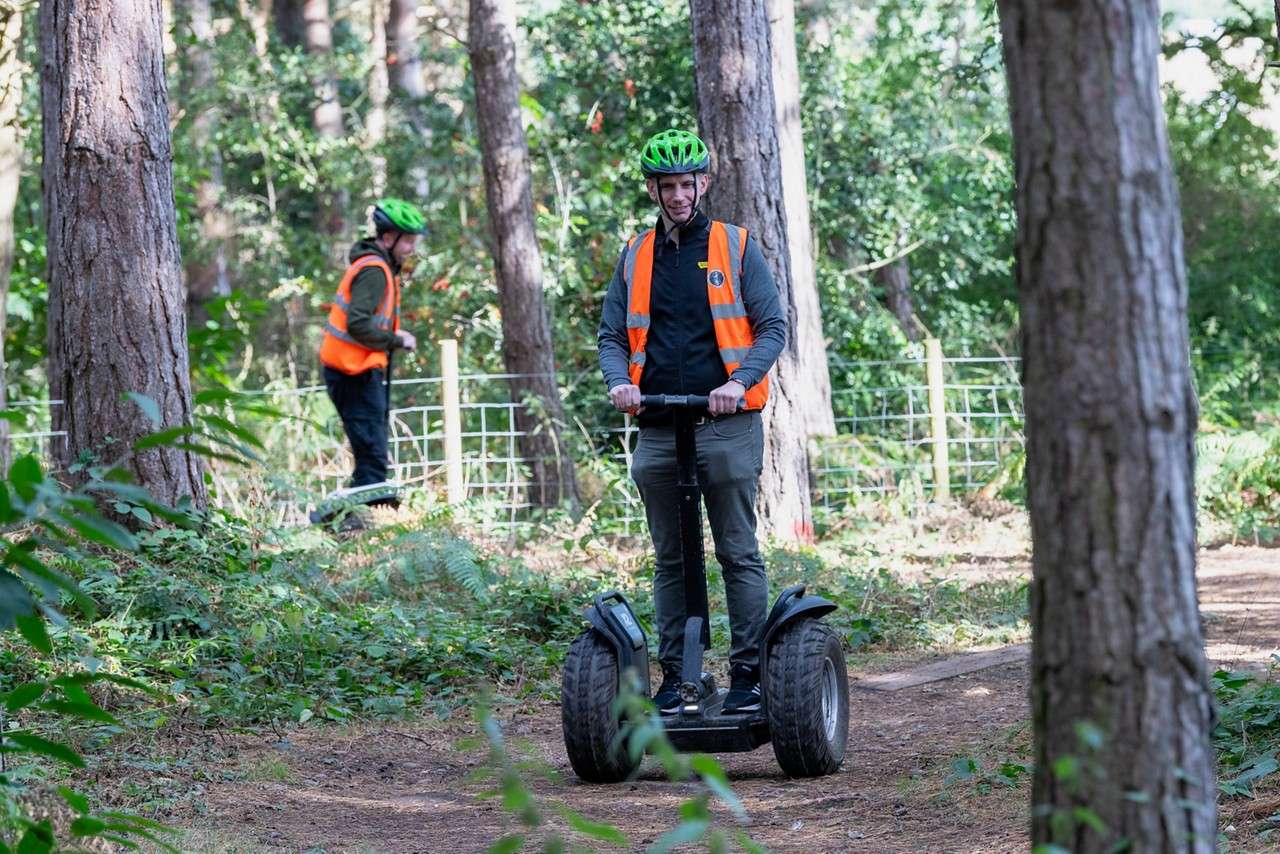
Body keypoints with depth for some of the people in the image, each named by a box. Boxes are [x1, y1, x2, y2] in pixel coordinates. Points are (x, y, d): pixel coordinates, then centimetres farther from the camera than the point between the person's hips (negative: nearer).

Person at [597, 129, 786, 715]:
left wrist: (739, 381, -17)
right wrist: (619, 381, -8)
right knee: (670, 561, 7)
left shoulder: (736, 248, 4)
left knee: (738, 554, -2)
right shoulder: (635, 256, 13)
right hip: (657, 430, 3)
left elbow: (772, 328, 1)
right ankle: (673, 677, 11)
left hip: (727, 425, -3)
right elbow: (611, 335, 13)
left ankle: (749, 672, 1)